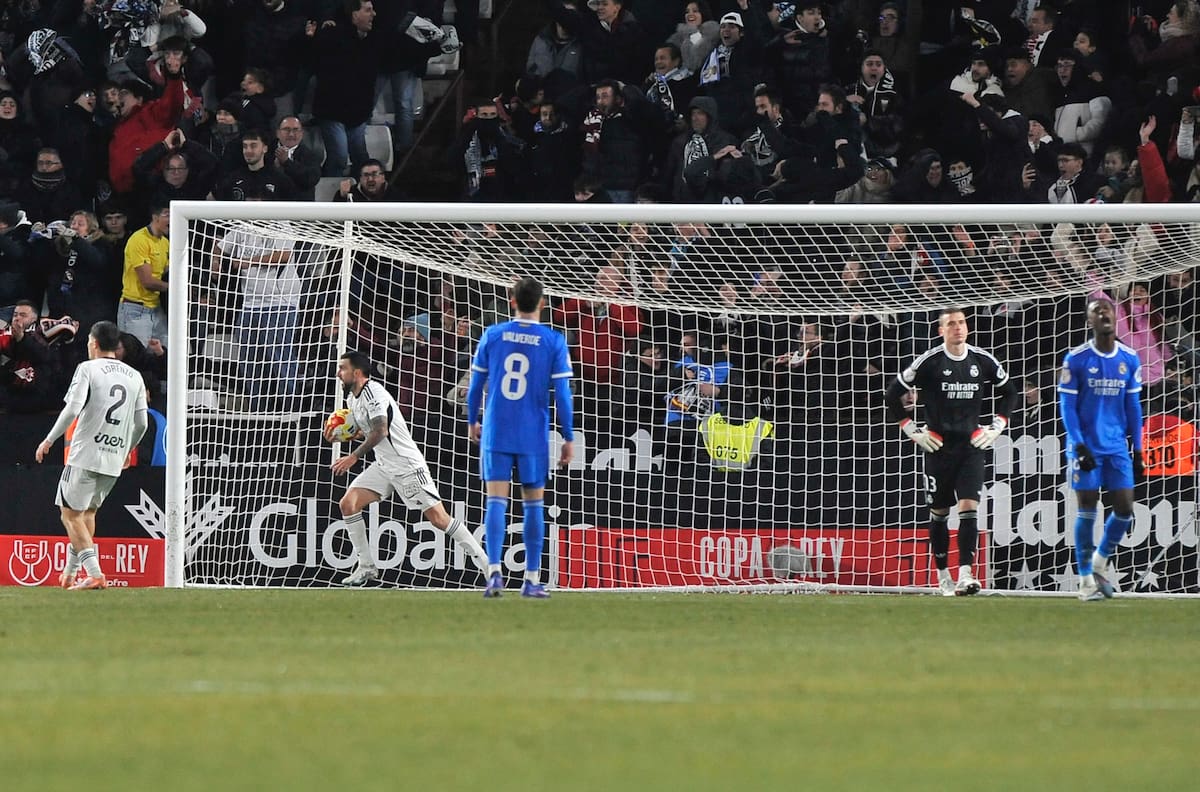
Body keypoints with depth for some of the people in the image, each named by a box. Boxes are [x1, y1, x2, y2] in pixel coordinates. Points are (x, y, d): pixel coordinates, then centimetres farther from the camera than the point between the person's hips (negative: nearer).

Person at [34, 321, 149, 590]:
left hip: (86, 455, -6)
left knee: (71, 513, -1)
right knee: (88, 512, 20)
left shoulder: (88, 369, -5)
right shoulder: (134, 376, 11)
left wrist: (49, 440, -5)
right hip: (115, 459, 6)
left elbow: (72, 409, -15)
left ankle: (94, 574, -14)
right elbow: (141, 423, 12)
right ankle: (70, 573, 23)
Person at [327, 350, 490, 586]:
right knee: (348, 503, -5)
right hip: (383, 466, 9)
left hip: (407, 465, -9)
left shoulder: (373, 392, -18)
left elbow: (380, 431, -27)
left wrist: (353, 457, -27)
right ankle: (366, 567, 1)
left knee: (438, 518, -9)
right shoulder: (352, 398, 10)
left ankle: (484, 562, 0)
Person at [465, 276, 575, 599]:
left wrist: (472, 422, 21)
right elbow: (562, 394, -5)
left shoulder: (492, 336, 1)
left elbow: (475, 385, 6)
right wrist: (568, 438, 3)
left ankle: (494, 572, -17)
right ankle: (532, 579, 9)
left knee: (496, 501, -1)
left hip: (495, 433, 1)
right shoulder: (554, 342, -4)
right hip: (533, 437, -1)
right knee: (533, 503, 8)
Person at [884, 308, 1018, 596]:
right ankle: (943, 575, 21)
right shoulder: (929, 362, -7)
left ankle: (965, 574, -18)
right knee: (939, 513, 7)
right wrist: (912, 430, -3)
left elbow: (1009, 392, 19)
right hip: (939, 447, -1)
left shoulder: (983, 361, 2)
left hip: (971, 446, 1)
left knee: (969, 508, -12)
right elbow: (892, 395, 0)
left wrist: (997, 426, 8)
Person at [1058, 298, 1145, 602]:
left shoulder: (1129, 360, 6)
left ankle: (1101, 560, 23)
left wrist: (1137, 451, 10)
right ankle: (1086, 579, 4)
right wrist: (1079, 446, -15)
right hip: (1086, 448, -3)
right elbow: (1067, 406, -5)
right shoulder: (1076, 359, -5)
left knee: (1125, 509, -2)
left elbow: (1133, 407, 13)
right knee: (1087, 509, -4)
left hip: (1117, 448, 3)